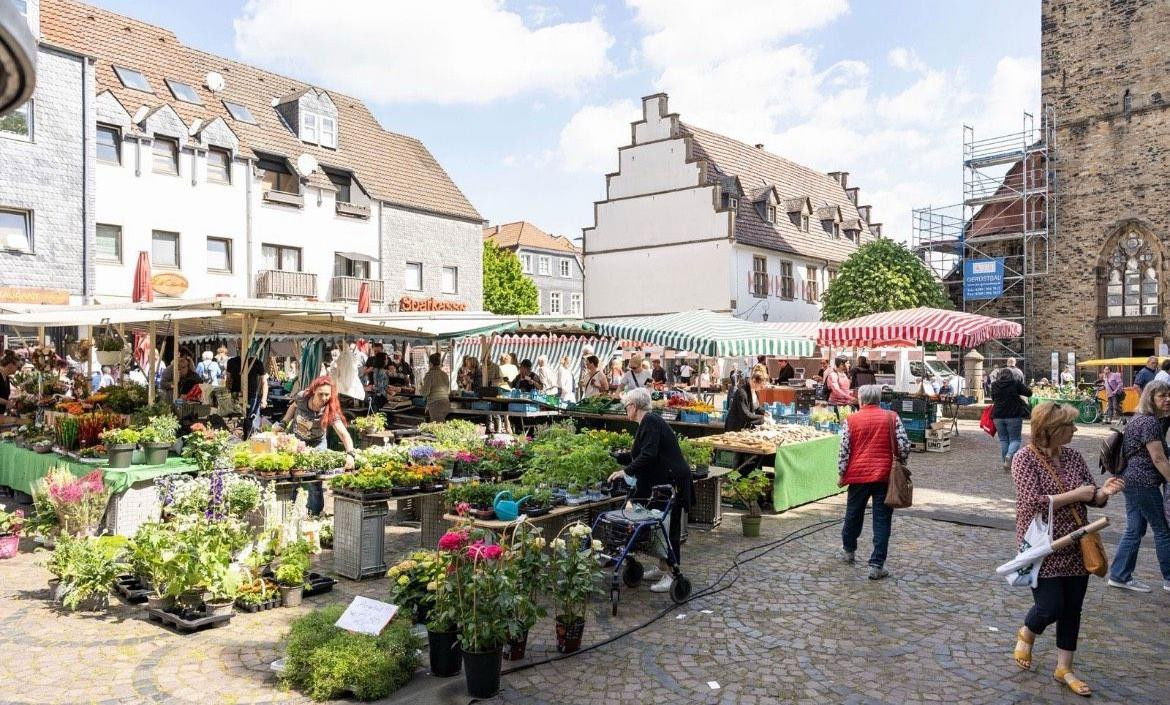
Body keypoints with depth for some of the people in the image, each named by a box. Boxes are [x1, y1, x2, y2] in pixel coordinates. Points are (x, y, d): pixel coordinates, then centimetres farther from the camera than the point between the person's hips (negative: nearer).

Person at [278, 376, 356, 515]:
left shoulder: (330, 412, -32)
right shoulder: (302, 397, -25)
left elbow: (344, 433, -43)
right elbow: (293, 406, 1)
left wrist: (350, 454, -57)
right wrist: (283, 424, -2)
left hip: (315, 444, -2)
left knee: (314, 482, -6)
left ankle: (314, 514, 12)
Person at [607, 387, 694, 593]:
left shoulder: (650, 422, -15)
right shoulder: (648, 422, 16)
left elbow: (648, 455, -25)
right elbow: (639, 454, 26)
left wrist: (626, 471, -20)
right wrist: (616, 457, 31)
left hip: (671, 482, -10)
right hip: (660, 483, 10)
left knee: (667, 528, -7)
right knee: (659, 527, 15)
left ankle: (670, 574, -2)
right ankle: (663, 568, 24)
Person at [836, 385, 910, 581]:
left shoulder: (851, 420, -2)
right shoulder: (892, 418, 0)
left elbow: (844, 450, -3)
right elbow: (904, 446, -3)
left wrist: (841, 474, 7)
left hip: (858, 474, 1)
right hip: (885, 475, -1)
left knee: (853, 513, 19)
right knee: (882, 520, 3)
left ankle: (848, 550, 38)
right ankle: (876, 565, 1)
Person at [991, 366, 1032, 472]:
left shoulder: (994, 384, 5)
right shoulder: (1016, 383, -8)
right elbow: (1029, 393, -2)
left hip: (998, 416, 4)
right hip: (1014, 415, -3)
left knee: (1003, 439, 12)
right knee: (1015, 439, 5)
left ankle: (1006, 464, 12)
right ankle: (1010, 455, -22)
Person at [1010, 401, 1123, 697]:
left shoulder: (1073, 457, 3)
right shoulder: (1025, 458, -13)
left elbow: (1091, 499, 9)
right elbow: (1033, 503, -21)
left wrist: (1103, 492, -13)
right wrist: (1075, 495, -19)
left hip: (1076, 548, 6)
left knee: (1072, 609, 11)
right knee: (1050, 607, -3)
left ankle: (1064, 668, 26)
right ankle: (1026, 634, 30)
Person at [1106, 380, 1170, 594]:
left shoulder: (1138, 419, 14)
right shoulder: (1150, 422, -17)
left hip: (1131, 479, 10)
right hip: (1145, 483, -10)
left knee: (1134, 530, 12)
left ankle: (1119, 575, 16)